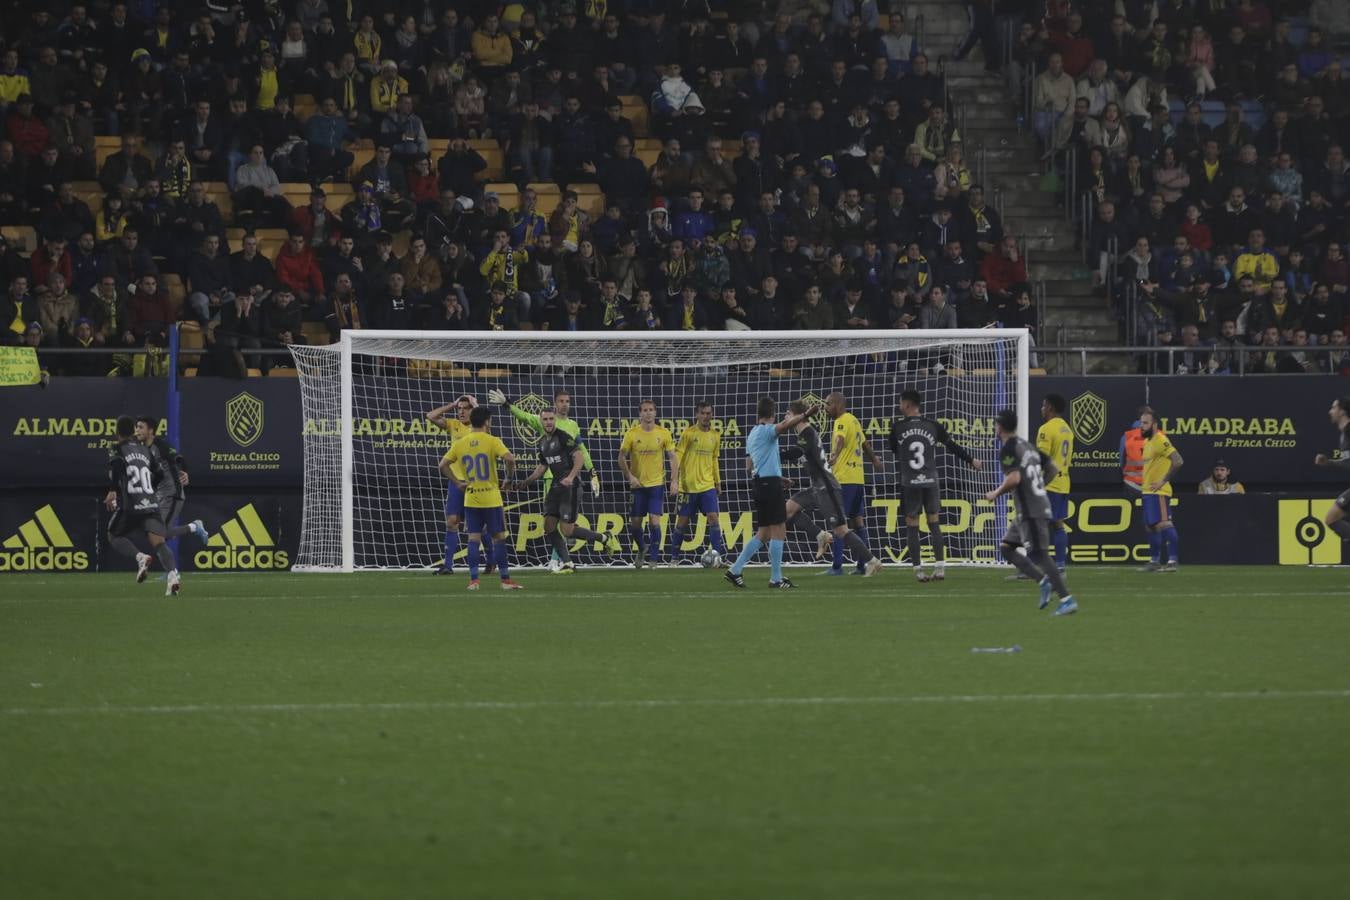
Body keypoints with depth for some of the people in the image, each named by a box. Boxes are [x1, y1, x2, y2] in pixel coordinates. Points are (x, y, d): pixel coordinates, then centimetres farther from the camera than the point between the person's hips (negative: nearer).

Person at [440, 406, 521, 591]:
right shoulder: (492, 441, -9)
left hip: (470, 499, 3)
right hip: (491, 498, -3)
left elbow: (443, 465, 3)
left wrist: (457, 482, 8)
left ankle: (473, 580, -1)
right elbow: (509, 459, -21)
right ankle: (505, 580, 4)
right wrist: (509, 478, -6)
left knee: (473, 538, 5)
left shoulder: (460, 443, 3)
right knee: (499, 538, 3)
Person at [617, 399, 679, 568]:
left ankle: (654, 559, 0)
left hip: (657, 484, -1)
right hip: (637, 485, 1)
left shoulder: (663, 433, -3)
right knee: (634, 523, 4)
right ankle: (642, 548, 34)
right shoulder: (632, 434, -4)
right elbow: (622, 458, 0)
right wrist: (630, 476, -12)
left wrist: (674, 481, -8)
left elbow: (673, 458, 1)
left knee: (654, 522, -11)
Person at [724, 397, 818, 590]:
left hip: (758, 482, 9)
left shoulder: (753, 433, 17)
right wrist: (805, 415, -44)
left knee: (763, 533, 14)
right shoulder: (766, 430, -9)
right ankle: (776, 579, -4)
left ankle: (735, 570, 11)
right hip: (770, 482, -9)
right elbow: (784, 426, -31)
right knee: (779, 531, -4)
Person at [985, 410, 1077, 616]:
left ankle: (1067, 600, -15)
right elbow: (1051, 469, 21)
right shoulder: (1028, 446, 16)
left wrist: (996, 494, -9)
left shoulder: (1007, 450, -12)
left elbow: (1014, 478, -25)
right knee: (1006, 547, 13)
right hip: (1040, 505, 9)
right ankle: (1043, 580, 2)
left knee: (1037, 554, -10)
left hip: (1030, 512, -9)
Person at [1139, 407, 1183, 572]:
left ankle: (1172, 560, -21)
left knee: (1163, 524, -16)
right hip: (1148, 491, 10)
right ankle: (1154, 561, 22)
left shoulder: (1160, 440, -14)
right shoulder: (1147, 441, 16)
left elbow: (1177, 461, -24)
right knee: (1151, 526, 14)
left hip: (1159, 492, -10)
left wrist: (1163, 481, -22)